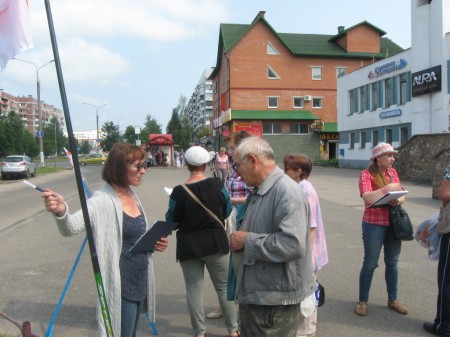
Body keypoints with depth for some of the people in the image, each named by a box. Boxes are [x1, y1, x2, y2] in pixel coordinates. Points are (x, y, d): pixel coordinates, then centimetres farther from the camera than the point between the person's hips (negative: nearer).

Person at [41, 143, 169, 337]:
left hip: (140, 283, 8)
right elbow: (72, 228, -37)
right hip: (120, 288, -8)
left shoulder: (132, 196, 5)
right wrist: (61, 211, -57)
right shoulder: (103, 201, -20)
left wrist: (153, 243, -2)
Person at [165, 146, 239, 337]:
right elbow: (227, 211, 1)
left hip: (188, 246, -1)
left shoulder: (179, 192, -14)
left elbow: (171, 220, -4)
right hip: (215, 242, 1)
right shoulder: (217, 185, -11)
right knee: (224, 286, 14)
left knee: (194, 289, 12)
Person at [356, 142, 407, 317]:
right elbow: (367, 198, -25)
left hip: (393, 223, 6)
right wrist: (388, 188, -23)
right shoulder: (366, 174, -12)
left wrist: (398, 200, -15)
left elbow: (402, 195, 6)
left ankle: (392, 299, 33)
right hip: (374, 224, -6)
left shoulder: (393, 172, 7)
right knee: (370, 263, 4)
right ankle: (362, 301, 20)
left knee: (392, 262, 16)